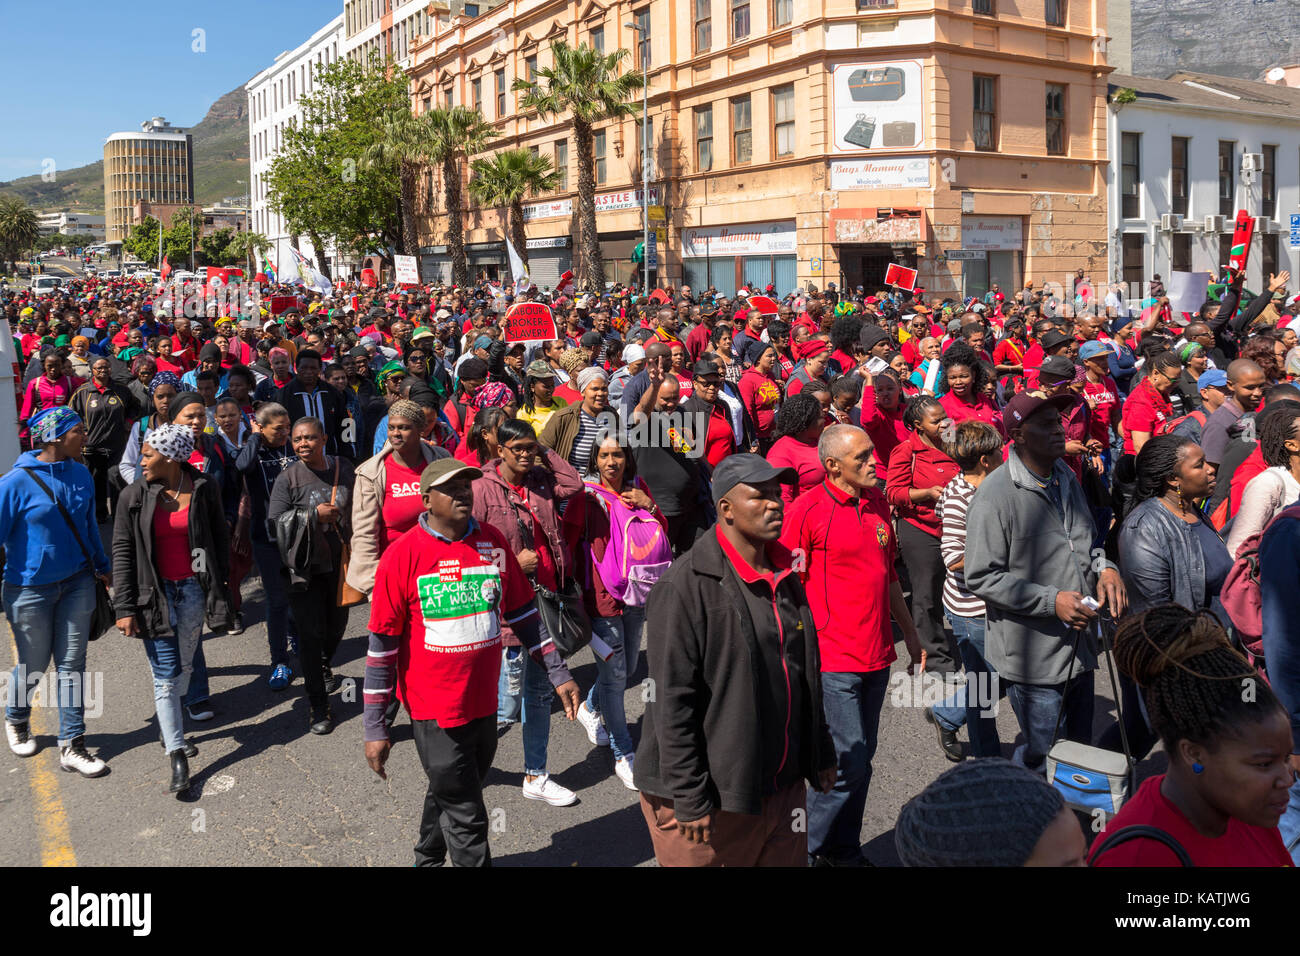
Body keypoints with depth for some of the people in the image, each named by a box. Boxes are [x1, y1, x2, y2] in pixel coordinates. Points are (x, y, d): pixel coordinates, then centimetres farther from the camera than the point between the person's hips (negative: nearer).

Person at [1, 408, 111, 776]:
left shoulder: (81, 474, -1)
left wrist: (102, 567, 21)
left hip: (77, 583, 4)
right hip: (30, 588, -4)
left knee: (72, 664, 6)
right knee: (33, 664, 12)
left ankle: (71, 746, 15)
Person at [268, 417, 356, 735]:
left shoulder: (343, 468, 2)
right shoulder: (287, 478, -8)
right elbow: (274, 523, -13)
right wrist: (315, 515, -20)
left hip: (339, 562, 4)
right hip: (304, 568, -4)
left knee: (337, 624, 18)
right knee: (311, 633, -3)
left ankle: (323, 667, 52)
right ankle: (319, 707, 7)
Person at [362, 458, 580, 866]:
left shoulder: (493, 542, 0)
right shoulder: (402, 556, -13)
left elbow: (523, 614, 10)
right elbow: (383, 645, -9)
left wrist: (558, 675, 8)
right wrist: (375, 728, -9)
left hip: (484, 702, 5)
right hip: (435, 709, -5)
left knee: (448, 793, 24)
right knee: (465, 817, 2)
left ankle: (428, 857, 48)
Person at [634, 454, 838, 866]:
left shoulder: (783, 576, 9)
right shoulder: (685, 586, -17)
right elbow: (672, 702, -18)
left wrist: (820, 752, 21)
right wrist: (689, 799, -18)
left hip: (783, 785, 7)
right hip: (712, 798, -7)